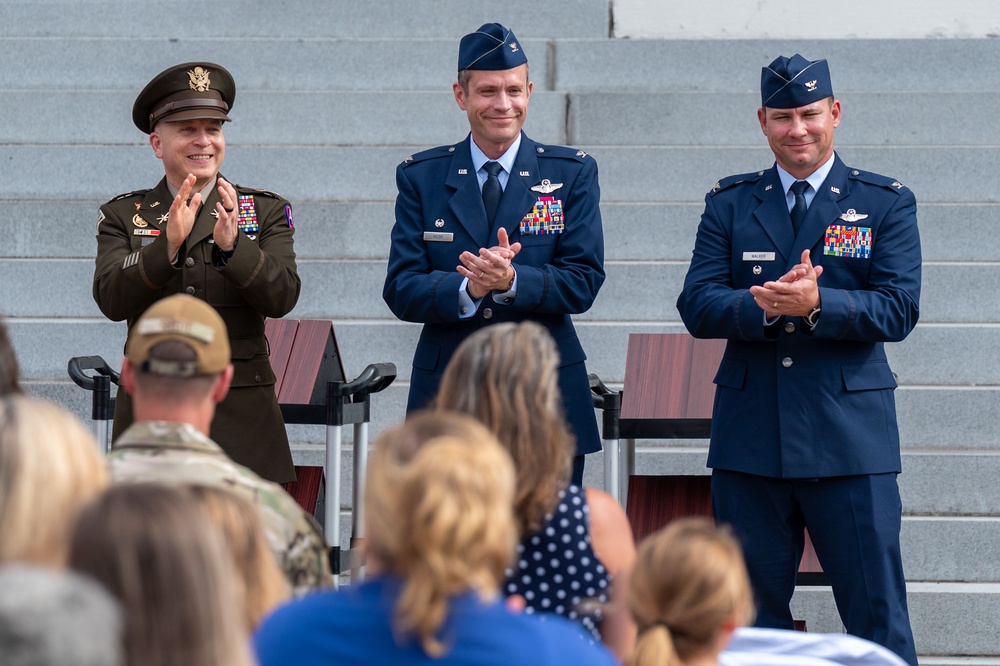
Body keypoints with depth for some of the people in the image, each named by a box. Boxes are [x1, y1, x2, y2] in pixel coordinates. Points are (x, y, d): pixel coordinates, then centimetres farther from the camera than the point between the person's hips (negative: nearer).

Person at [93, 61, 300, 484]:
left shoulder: (266, 211, 9)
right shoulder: (122, 215, 9)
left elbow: (282, 298, -5)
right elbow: (111, 300, -6)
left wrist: (231, 243, -21)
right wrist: (168, 245, -21)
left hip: (242, 416, 0)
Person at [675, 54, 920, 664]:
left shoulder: (886, 203, 5)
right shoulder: (729, 204, 11)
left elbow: (899, 311, -6)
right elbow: (697, 306, 1)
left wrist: (817, 304, -22)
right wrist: (761, 306, -19)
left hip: (850, 437, -2)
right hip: (750, 437, 2)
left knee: (876, 614, -2)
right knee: (751, 615, 8)